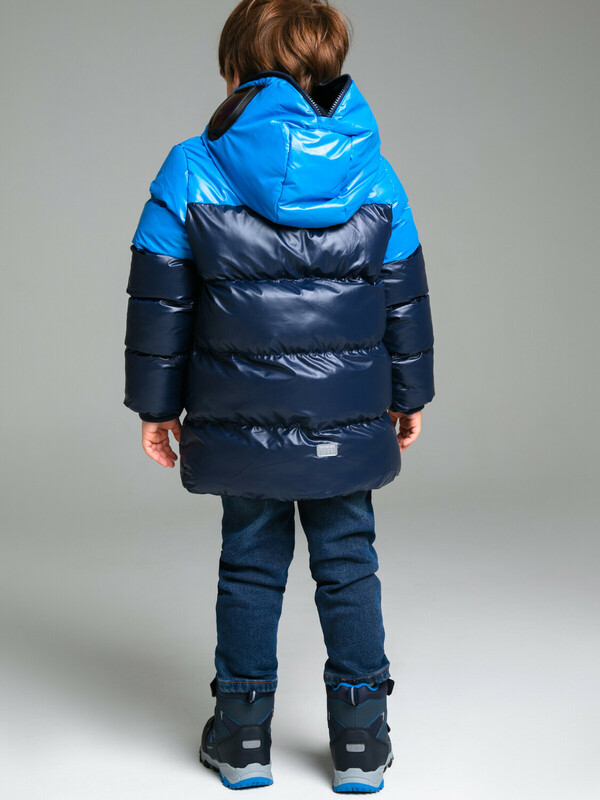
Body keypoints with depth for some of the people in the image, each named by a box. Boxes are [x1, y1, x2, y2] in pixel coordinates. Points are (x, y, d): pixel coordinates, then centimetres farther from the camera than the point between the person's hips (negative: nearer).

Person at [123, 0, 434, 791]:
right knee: (348, 564, 13)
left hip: (240, 422, -1)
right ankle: (362, 741, 21)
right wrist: (410, 396, 16)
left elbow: (160, 302, -4)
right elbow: (404, 298, 5)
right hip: (347, 423, 1)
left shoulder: (190, 172, -7)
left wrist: (157, 404, 7)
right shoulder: (373, 176, -1)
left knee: (250, 565, 14)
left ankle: (243, 737, 24)